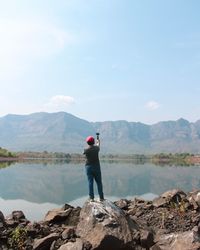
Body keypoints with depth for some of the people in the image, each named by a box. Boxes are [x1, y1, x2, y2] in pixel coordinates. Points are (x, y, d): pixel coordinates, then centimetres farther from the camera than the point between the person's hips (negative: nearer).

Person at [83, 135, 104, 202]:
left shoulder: (86, 150, -7)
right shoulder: (96, 148, -3)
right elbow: (98, 145, 21)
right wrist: (98, 142, 44)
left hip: (88, 167, 0)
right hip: (96, 167, 1)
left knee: (90, 182, 1)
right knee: (99, 182, 7)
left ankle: (91, 197, 0)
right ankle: (101, 197, 9)